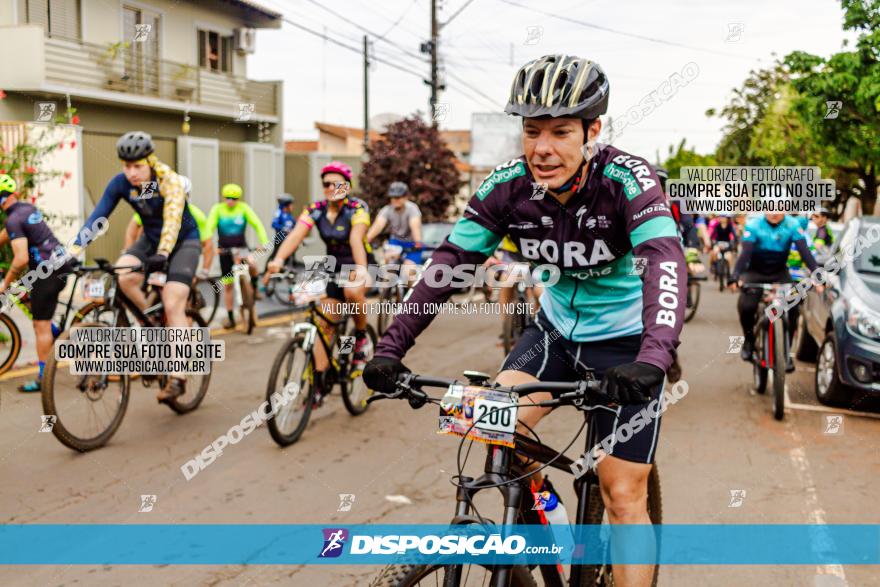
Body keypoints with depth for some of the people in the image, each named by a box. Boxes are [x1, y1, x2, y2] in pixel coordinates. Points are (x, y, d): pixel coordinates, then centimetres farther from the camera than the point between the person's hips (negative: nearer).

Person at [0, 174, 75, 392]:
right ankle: (59, 334, 23)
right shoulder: (28, 208, 11)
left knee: (41, 326, -1)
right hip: (62, 263, 9)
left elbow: (21, 259, -23)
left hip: (47, 272, -9)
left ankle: (43, 379, 4)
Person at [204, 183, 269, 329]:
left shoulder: (244, 208, -5)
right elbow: (209, 228, -16)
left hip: (241, 247, 0)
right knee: (227, 285, 3)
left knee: (252, 263, -33)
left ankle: (254, 288, -3)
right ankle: (230, 318, 14)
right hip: (225, 250, 0)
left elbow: (257, 225, -11)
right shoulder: (217, 209, -7)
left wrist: (264, 242, -26)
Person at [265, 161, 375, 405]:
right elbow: (296, 235, -24)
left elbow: (356, 239, -34)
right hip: (333, 268, 4)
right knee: (324, 324, -3)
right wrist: (278, 260, -42)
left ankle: (362, 338, -10)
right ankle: (320, 382, 4)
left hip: (358, 264, -4)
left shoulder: (357, 208, -17)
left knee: (353, 292, -37)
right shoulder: (315, 210, -7)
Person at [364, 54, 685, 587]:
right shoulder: (508, 185, -15)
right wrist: (391, 348, -24)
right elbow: (450, 262, -15)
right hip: (557, 328, 4)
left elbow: (666, 261, -38)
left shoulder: (626, 178, -25)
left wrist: (653, 358, -55)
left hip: (624, 342, -3)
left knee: (623, 495, -3)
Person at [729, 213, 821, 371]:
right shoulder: (754, 225, -19)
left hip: (780, 273, 1)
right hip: (755, 273, -1)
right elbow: (745, 252, -29)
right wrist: (735, 278, -43)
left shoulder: (792, 225, -16)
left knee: (792, 307, -18)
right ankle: (749, 339, 6)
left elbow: (804, 251, -24)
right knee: (746, 306, -24)